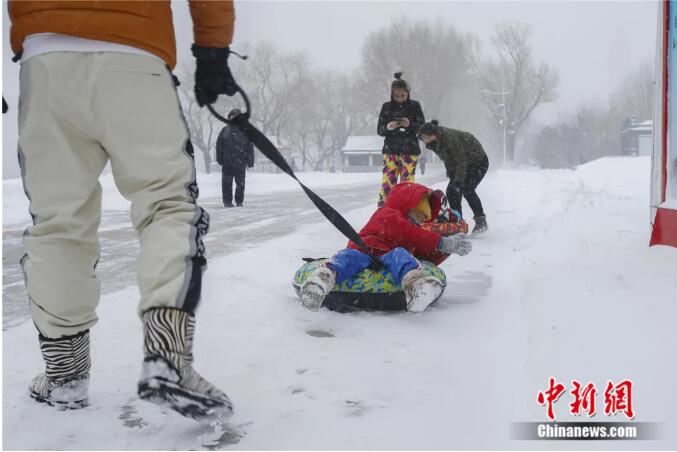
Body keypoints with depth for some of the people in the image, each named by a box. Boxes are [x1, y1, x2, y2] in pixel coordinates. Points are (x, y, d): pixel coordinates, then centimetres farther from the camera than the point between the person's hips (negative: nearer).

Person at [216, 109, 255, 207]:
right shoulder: (225, 130, 6)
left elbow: (250, 147, 4)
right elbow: (219, 145, 8)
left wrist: (250, 161, -1)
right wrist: (219, 158, 0)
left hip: (240, 162, -1)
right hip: (227, 162, 1)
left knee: (240, 183, 5)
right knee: (227, 183, 3)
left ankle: (239, 202, 15)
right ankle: (227, 201, 11)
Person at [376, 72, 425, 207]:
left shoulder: (414, 106, 2)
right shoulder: (386, 107, 5)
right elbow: (379, 130, 6)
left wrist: (410, 124, -19)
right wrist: (387, 127, -17)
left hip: (410, 150, -1)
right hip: (390, 150, 1)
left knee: (407, 182, -3)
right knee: (387, 181, -6)